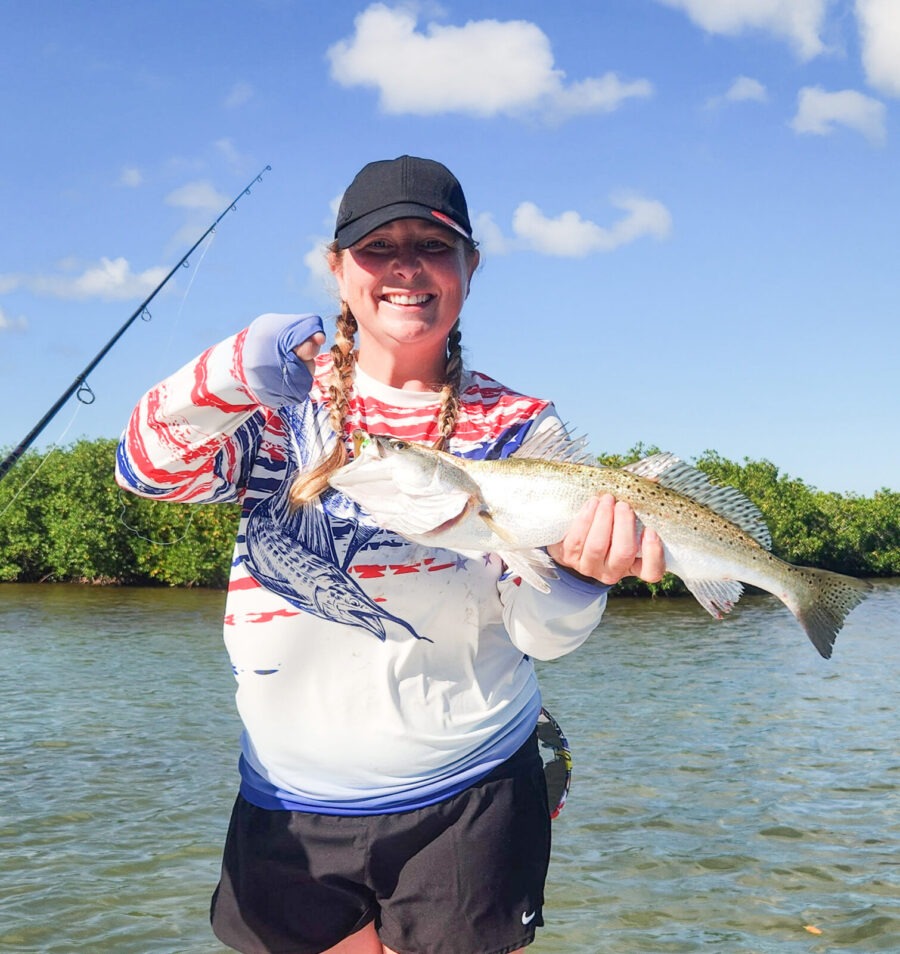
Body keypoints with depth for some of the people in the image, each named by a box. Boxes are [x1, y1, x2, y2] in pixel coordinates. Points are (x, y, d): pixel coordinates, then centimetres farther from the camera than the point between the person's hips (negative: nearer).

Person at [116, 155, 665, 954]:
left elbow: (541, 635, -10)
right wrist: (237, 373, -33)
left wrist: (576, 571, -33)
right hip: (288, 809, 1)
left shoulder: (517, 428, -2)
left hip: (465, 810, -1)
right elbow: (148, 470, -14)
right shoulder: (289, 394, 1)